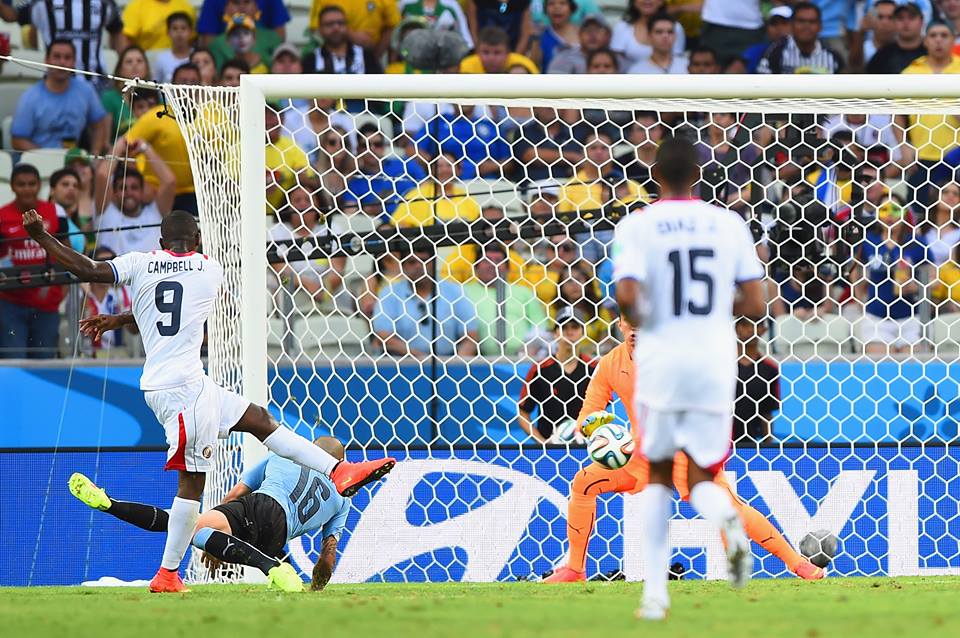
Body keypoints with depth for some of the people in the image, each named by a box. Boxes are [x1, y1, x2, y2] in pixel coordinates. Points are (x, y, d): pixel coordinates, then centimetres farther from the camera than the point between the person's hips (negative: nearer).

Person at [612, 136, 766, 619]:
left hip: (660, 362, -1)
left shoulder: (637, 226, -5)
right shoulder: (729, 224, 3)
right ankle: (726, 519, -26)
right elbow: (755, 305, 2)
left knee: (659, 475, 17)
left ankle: (656, 591, 11)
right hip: (715, 363, 1)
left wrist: (636, 319, 4)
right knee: (701, 479, 12)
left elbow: (627, 295, -18)